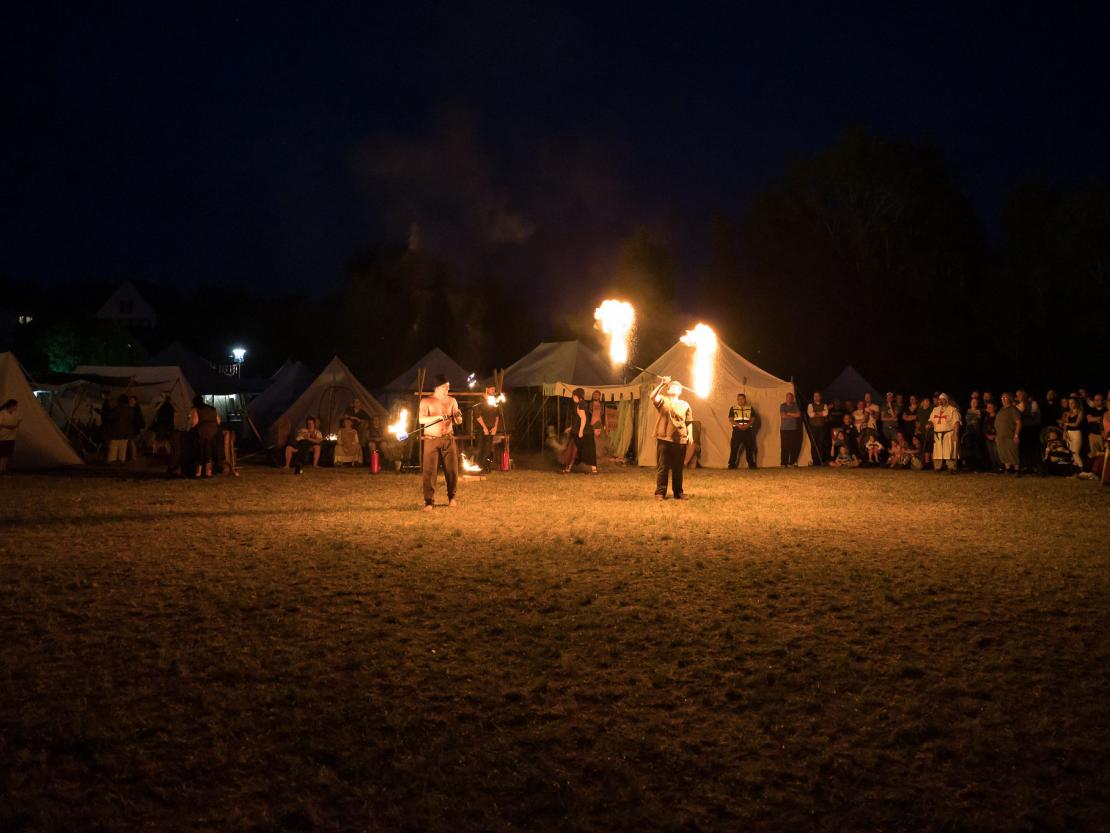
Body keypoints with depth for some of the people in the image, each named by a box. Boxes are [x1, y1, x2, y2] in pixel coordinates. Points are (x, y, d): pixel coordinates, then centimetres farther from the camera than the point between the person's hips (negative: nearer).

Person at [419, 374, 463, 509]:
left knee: (452, 470, 4)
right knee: (429, 471, -6)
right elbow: (422, 419, -15)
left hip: (448, 439, 3)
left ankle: (452, 497, 22)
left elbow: (458, 422, 9)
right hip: (431, 440, -3)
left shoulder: (451, 401, 8)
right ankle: (429, 501, 0)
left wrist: (458, 417, -15)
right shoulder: (426, 401, -3)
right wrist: (438, 417, -28)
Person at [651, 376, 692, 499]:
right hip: (664, 439, -2)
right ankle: (660, 492, 4)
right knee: (662, 467, -1)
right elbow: (653, 397, -17)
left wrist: (690, 434, 1)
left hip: (680, 440, 2)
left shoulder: (685, 404, 12)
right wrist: (662, 384, -20)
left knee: (678, 468, 9)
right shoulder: (663, 401, 4)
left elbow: (688, 422, 13)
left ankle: (678, 492, 19)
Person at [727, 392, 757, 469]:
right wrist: (738, 425, -16)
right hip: (737, 430, -1)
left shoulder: (750, 408, 11)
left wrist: (747, 425, -13)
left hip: (747, 430, 1)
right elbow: (730, 419, 0)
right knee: (734, 447, -6)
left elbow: (753, 419, 5)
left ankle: (752, 464, 10)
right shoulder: (733, 408, 8)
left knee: (749, 448, 3)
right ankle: (732, 464, -3)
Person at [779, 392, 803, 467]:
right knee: (785, 447, -6)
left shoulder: (796, 405, 10)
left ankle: (793, 462, 7)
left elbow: (799, 415, -2)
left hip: (794, 429, 2)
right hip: (785, 429, -2)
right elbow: (783, 416, -8)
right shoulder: (782, 406, 5)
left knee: (795, 446, -3)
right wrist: (793, 415, -2)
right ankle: (784, 463, -3)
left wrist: (789, 414, -2)